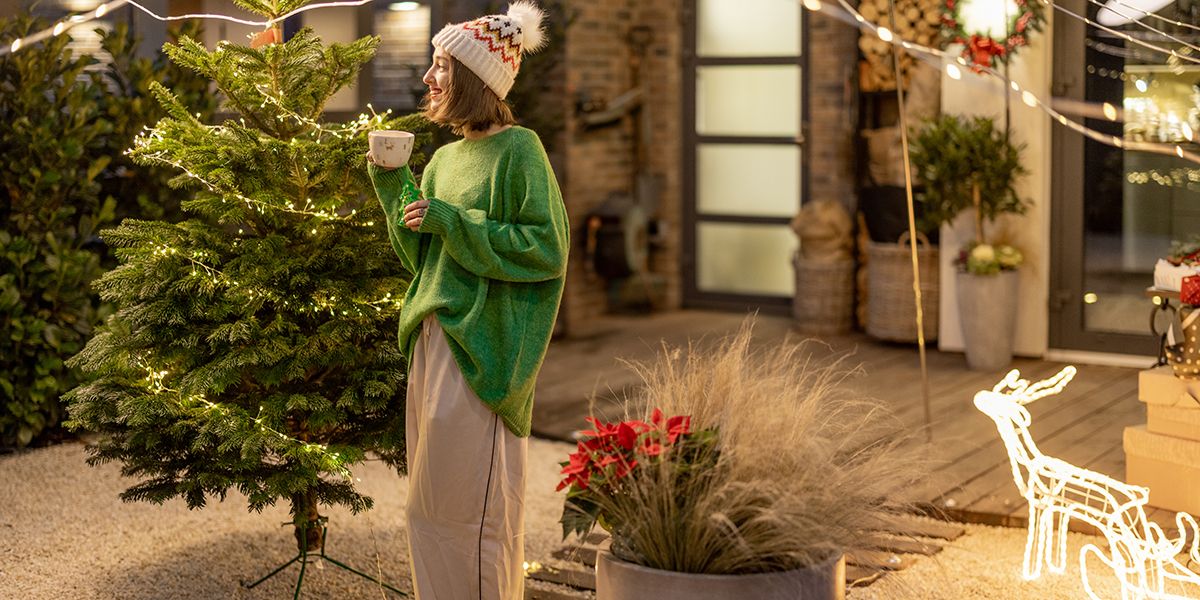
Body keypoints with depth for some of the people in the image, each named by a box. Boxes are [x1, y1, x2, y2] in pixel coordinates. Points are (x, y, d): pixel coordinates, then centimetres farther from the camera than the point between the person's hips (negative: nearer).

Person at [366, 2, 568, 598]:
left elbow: (548, 249, -16)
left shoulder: (517, 149, -9)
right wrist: (391, 186, 4)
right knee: (430, 502, 13)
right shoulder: (445, 157, 14)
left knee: (470, 506, -3)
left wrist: (452, 221, -16)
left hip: (482, 348, -8)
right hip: (434, 340, 8)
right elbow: (421, 258, 15)